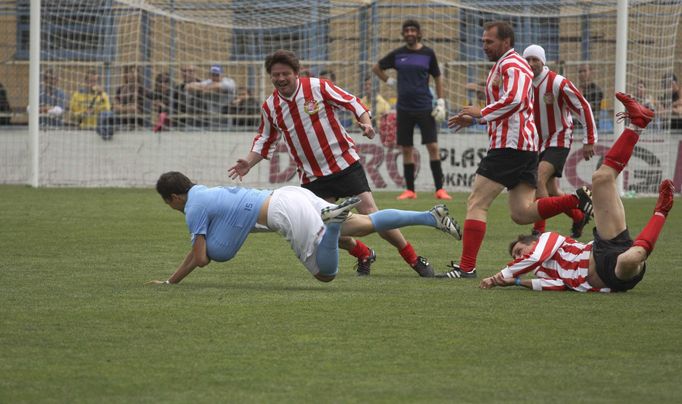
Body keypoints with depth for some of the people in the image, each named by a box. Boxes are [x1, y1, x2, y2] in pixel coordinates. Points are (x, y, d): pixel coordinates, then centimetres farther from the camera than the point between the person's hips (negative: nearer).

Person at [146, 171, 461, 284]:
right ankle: (432, 217, -5)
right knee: (365, 225, 4)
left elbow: (200, 258, -3)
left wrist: (169, 282, 9)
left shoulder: (194, 209, -1)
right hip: (292, 195, 8)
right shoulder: (206, 192, 23)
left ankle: (333, 220, -28)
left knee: (326, 274, -9)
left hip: (285, 213, -8)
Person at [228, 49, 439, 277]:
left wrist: (365, 122, -18)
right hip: (312, 177, 4)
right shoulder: (270, 108, 3)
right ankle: (364, 255, 21)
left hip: (344, 163, -4)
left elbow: (352, 102, -1)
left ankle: (414, 259, 0)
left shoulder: (318, 87, -8)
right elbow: (265, 141, 16)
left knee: (370, 213, -11)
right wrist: (248, 163, 1)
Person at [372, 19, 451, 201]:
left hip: (425, 107, -2)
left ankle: (440, 189, -7)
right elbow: (376, 68, 19)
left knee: (433, 146, -9)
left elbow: (438, 77, 9)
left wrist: (441, 102, 1)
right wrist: (389, 81, 6)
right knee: (407, 149, 4)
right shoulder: (397, 54, 5)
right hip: (404, 108, 2)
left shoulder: (428, 53, 2)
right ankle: (409, 190, 11)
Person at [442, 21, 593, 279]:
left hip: (509, 144, -10)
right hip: (527, 146, 10)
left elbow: (513, 99, -26)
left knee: (476, 204, -9)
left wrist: (481, 113, -16)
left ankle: (466, 267, -12)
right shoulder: (506, 65, 25)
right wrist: (473, 120, 26)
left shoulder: (510, 64, -8)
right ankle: (576, 201, -4)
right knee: (522, 213, 6)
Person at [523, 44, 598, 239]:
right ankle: (579, 217, 33)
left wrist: (589, 140, -13)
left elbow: (583, 108, -13)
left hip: (558, 141, -7)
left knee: (539, 180, -25)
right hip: (538, 143, 7)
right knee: (551, 191, 9)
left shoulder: (558, 83, -18)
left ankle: (539, 230, -25)